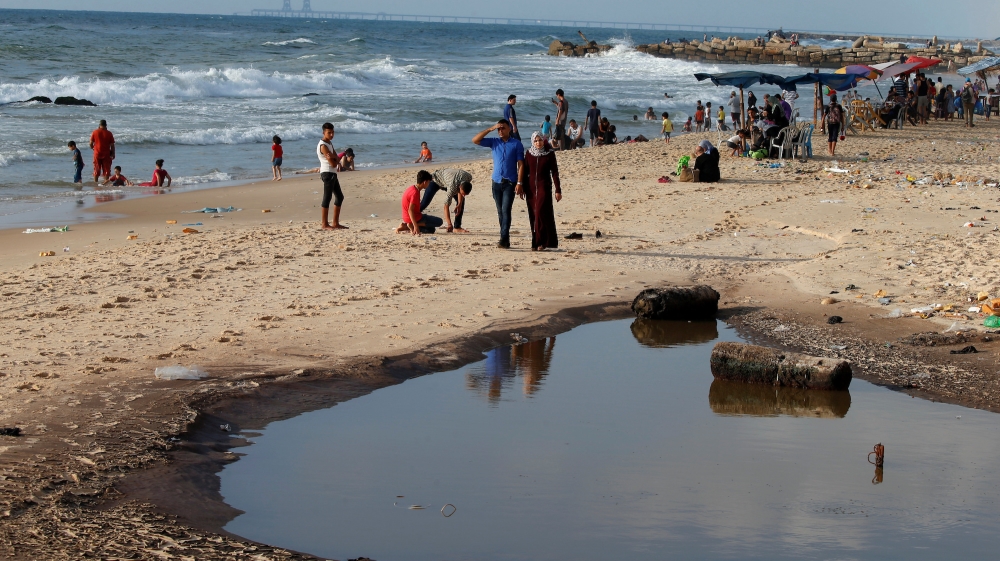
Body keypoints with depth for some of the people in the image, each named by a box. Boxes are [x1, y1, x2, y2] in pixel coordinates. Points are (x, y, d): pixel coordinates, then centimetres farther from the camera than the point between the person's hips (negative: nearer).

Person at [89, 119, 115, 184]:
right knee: (106, 170, 5)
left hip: (97, 154, 1)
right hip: (106, 154, -1)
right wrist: (113, 154, 6)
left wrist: (92, 147, 20)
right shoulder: (109, 133, -5)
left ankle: (95, 182, 12)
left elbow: (91, 143, -1)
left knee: (96, 170, 11)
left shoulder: (95, 132, -3)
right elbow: (112, 145, -3)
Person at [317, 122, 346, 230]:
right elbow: (333, 164, -20)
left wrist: (334, 158, -15)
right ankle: (324, 224, -7)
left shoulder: (330, 143, 15)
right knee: (327, 198, -9)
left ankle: (335, 223, 16)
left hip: (332, 173, 10)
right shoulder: (323, 146, -15)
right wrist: (335, 159, 0)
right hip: (328, 173, -10)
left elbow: (337, 160, 6)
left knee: (339, 197, 12)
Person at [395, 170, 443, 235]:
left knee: (431, 229, 22)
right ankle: (412, 225, -11)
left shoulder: (411, 188, 8)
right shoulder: (415, 192, -22)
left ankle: (406, 227, 6)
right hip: (416, 218, -9)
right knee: (439, 222, -4)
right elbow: (410, 210, -27)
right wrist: (415, 226, -32)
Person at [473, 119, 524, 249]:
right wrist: (490, 129, -4)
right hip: (496, 182, 4)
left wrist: (519, 182, -11)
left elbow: (520, 164, -3)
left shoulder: (517, 144, 0)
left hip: (510, 182, -4)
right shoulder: (494, 142, 9)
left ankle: (504, 240, -19)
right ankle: (505, 241, 12)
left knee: (506, 210, -14)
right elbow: (475, 140, 1)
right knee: (500, 212, 7)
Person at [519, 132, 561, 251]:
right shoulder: (528, 153, 7)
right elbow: (525, 171, 11)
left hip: (544, 187, -3)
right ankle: (535, 242, 9)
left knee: (541, 212, -14)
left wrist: (558, 190, -2)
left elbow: (554, 172, 1)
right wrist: (522, 188, 8)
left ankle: (542, 242, -11)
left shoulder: (549, 154, 0)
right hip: (531, 187, 3)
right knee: (533, 215, 3)